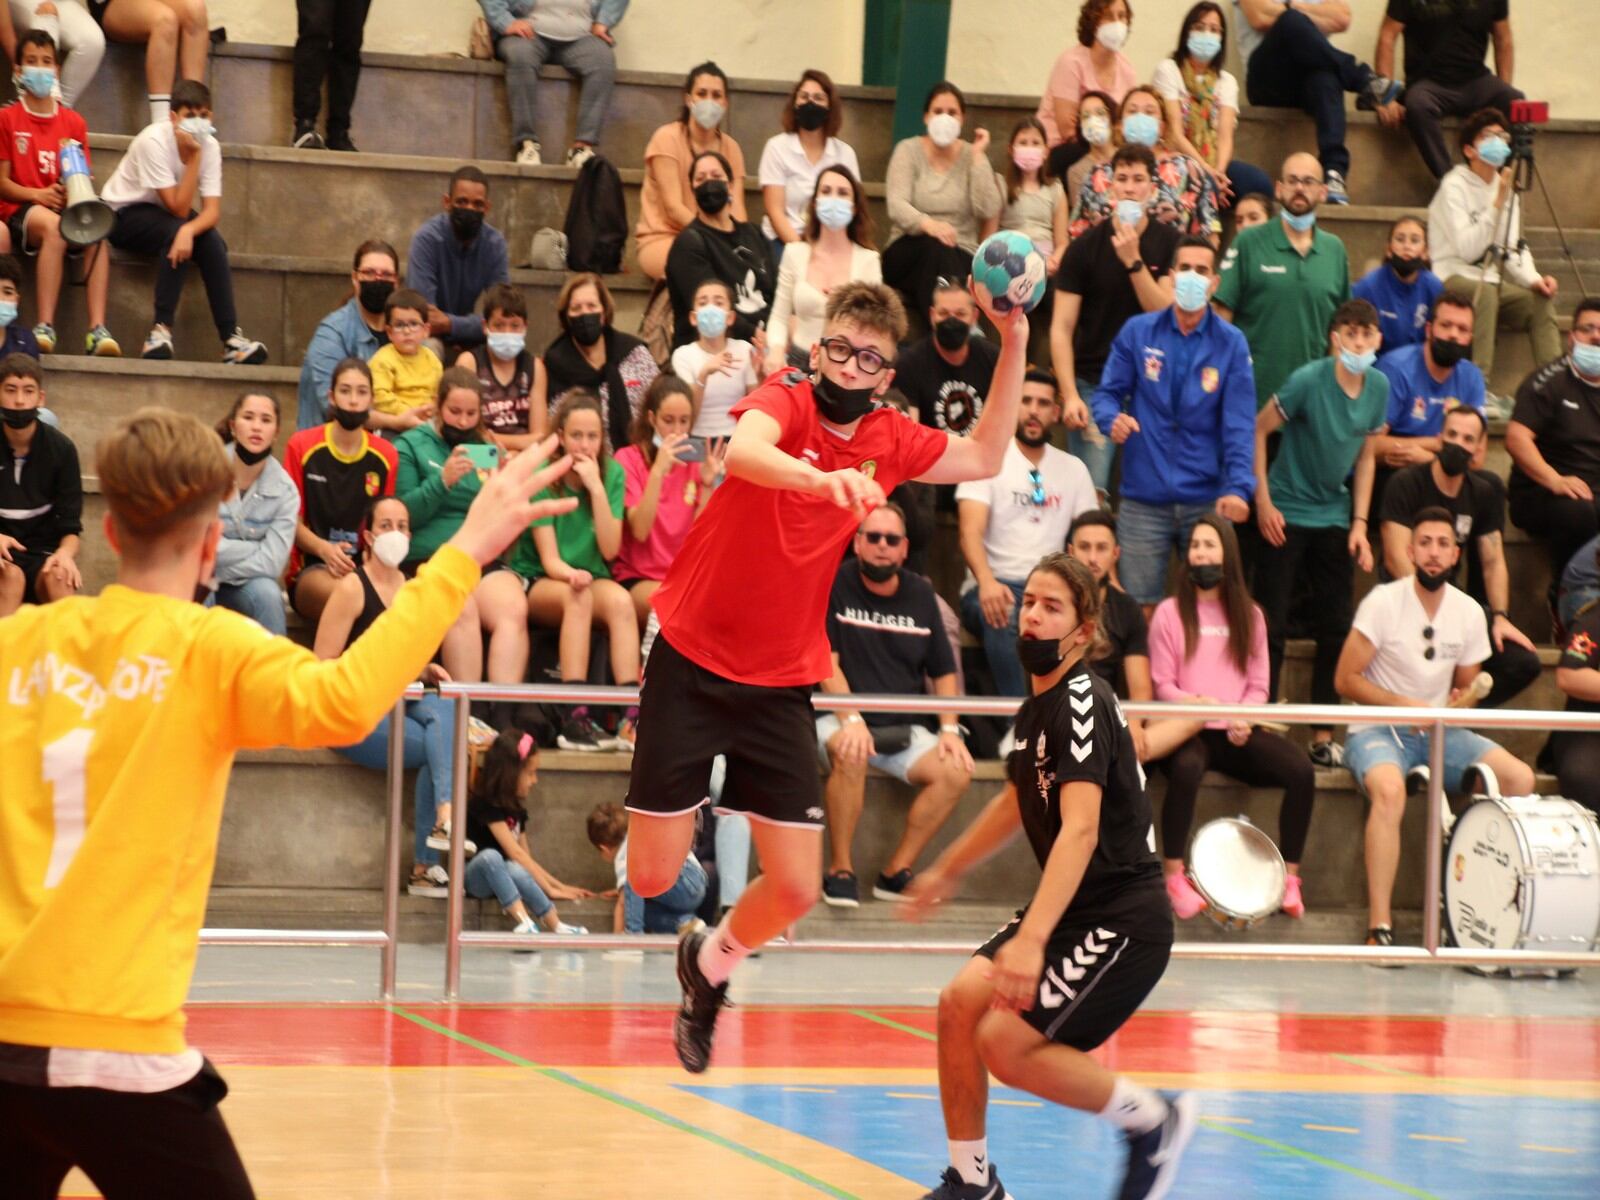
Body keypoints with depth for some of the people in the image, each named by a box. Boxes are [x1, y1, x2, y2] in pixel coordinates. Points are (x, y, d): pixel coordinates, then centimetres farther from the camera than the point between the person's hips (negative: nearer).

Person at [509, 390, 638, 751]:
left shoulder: (612, 474, -2)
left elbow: (609, 549, -11)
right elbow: (549, 559, -14)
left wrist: (596, 488, -19)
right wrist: (571, 574, -37)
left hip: (589, 577, 3)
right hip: (537, 582, -3)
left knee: (620, 600, -32)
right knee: (577, 597, -36)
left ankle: (632, 718, -41)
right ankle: (575, 719, -42)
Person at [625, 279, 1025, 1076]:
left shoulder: (889, 441, 3)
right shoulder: (784, 402, -13)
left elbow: (984, 457, 18)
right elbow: (742, 450, -36)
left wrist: (1013, 349, 7)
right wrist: (821, 478, -56)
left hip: (781, 687, 4)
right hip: (691, 665, -4)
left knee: (796, 891, 0)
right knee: (652, 878, -5)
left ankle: (709, 967, 30)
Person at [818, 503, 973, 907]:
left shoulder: (920, 594, 11)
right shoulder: (834, 585, -3)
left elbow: (943, 670, 14)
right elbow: (826, 660, -11)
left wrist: (949, 729, -1)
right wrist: (851, 720, -25)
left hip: (903, 730, 5)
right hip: (841, 721, -5)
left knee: (956, 771, -20)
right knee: (850, 753, -38)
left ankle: (896, 873, -12)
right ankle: (840, 871, -24)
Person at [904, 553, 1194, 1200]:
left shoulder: (1082, 702, -19)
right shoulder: (1039, 703, 10)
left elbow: (1080, 829, -31)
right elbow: (1020, 800, 30)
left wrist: (1033, 939, -40)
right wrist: (948, 870, 39)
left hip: (1122, 919, -9)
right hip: (1072, 909, 9)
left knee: (1006, 1043, -15)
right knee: (961, 1001, -3)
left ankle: (1154, 1121, 3)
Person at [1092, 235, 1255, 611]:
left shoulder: (1231, 344, 2)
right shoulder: (1137, 332, 4)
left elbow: (1238, 423, -4)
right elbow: (1108, 392, 6)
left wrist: (1238, 487, -18)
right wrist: (1113, 419, -19)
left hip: (1206, 500, 0)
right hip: (1144, 500, 0)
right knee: (1141, 609, 2)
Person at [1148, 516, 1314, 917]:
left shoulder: (1248, 615, 15)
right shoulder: (1170, 613, 5)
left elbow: (1258, 685, 12)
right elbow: (1162, 685, 1)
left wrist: (1244, 717, -9)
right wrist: (1195, 702, -19)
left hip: (1236, 732, 3)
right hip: (1188, 731, -3)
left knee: (1300, 770, -22)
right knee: (1186, 768, -39)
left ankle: (1289, 878, -12)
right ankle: (1174, 876, -27)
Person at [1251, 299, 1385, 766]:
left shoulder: (1378, 387, -2)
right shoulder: (1309, 381, -17)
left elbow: (1366, 456, 7)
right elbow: (1258, 430, -10)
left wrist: (1360, 523, 2)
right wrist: (1263, 502, -12)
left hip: (1334, 518, 5)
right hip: (1285, 515, -5)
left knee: (1336, 629, 7)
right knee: (1273, 625, -4)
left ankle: (1323, 738, 15)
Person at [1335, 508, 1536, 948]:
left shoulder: (1469, 613, 4)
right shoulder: (1384, 602, -10)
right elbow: (1346, 679, -10)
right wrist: (1404, 705, -21)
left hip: (1439, 733, 5)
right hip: (1377, 730, -5)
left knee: (1520, 778, -17)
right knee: (1389, 789, -38)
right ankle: (1379, 925, -37)